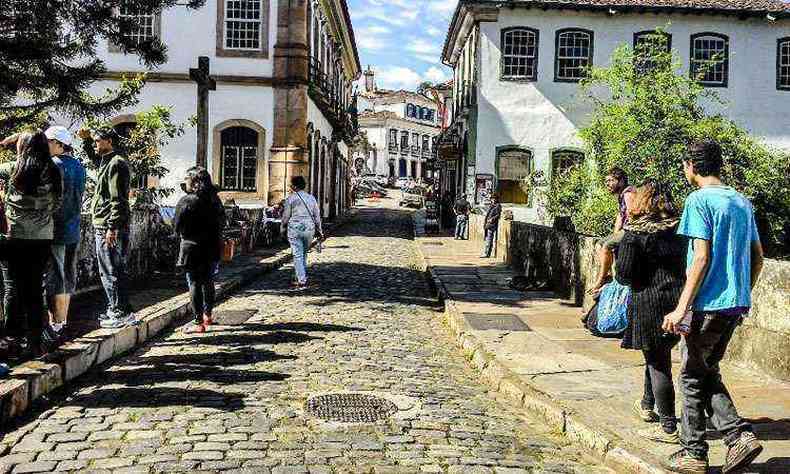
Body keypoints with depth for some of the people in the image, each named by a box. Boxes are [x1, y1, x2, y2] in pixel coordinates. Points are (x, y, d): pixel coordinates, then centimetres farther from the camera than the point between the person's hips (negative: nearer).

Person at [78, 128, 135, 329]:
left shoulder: (116, 164, -13)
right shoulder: (105, 162, 18)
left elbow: (118, 199, -20)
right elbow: (92, 155, 44)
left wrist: (112, 228, -24)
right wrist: (86, 139, 26)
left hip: (110, 227, -10)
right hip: (103, 226, 10)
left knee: (112, 271, -8)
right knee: (109, 271, 16)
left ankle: (122, 313, -4)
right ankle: (115, 310, 24)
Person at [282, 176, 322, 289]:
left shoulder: (291, 198, -3)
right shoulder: (311, 198, 10)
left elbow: (286, 216, -2)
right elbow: (317, 216, 11)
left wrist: (283, 228, 12)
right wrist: (319, 231, 18)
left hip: (295, 229, -4)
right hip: (309, 229, 4)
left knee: (297, 255, -2)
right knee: (304, 254, 18)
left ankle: (302, 282, -8)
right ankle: (300, 278, 21)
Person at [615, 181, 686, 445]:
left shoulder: (634, 234, -11)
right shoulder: (679, 228, 2)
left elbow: (624, 275, -13)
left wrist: (618, 275, 7)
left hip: (649, 303, -6)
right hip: (680, 300, 6)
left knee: (657, 362, 2)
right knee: (659, 354, 23)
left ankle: (669, 427, 6)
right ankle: (648, 405, 40)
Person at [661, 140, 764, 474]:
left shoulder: (699, 200, -11)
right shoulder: (742, 201, 13)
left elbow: (702, 258, -19)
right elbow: (758, 257, 16)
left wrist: (681, 308, -18)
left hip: (708, 304, -7)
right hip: (736, 303, 8)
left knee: (692, 377, 6)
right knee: (708, 372, 19)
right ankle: (739, 435, 7)